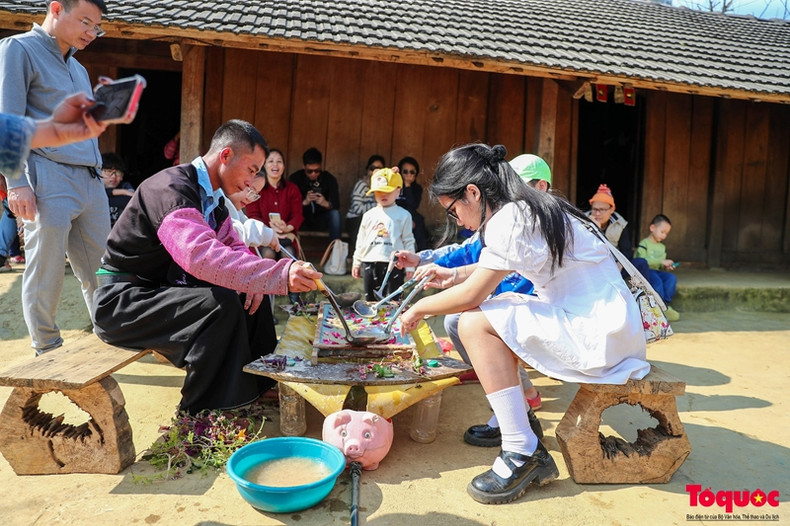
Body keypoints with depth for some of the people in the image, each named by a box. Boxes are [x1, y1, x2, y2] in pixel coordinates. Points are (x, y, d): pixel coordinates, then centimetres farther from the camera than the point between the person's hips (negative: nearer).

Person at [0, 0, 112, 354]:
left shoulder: (78, 68, 24)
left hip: (91, 181, 7)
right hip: (50, 182, -6)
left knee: (100, 273, 6)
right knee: (45, 277, 0)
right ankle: (48, 355, 12)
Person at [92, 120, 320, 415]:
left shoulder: (213, 197, 5)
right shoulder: (171, 188, -24)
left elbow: (234, 246, 13)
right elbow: (200, 256, -41)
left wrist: (254, 280, -10)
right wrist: (279, 275, -49)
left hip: (164, 289, 9)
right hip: (123, 300, -9)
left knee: (253, 296, 3)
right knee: (222, 304, -29)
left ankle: (260, 385, 13)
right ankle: (200, 417, -14)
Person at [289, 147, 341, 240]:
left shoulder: (330, 179, -9)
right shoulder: (295, 178, -10)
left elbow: (336, 205, -17)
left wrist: (327, 204, -41)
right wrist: (304, 202, -38)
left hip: (321, 221, 1)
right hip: (303, 219, 0)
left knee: (335, 213, -28)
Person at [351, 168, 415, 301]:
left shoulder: (403, 215, 1)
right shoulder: (369, 215, 11)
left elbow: (408, 241, 2)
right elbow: (361, 240, 16)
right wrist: (357, 262, 15)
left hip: (393, 263, -3)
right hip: (369, 263, 4)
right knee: (370, 299, 12)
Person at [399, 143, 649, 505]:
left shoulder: (510, 219, -17)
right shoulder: (530, 209, 11)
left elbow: (473, 295, -14)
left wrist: (420, 309, 0)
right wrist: (454, 277, 21)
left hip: (600, 332, -10)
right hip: (603, 325, 10)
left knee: (475, 323, -15)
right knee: (496, 310, 16)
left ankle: (523, 453, -9)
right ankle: (510, 419, 18)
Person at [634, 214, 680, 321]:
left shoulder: (662, 247, 22)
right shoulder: (644, 243, -3)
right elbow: (642, 261, -18)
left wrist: (666, 267, 1)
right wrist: (661, 261, -20)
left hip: (657, 271, 7)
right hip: (646, 271, -7)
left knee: (672, 278, -21)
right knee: (657, 280, -34)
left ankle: (666, 304, -23)